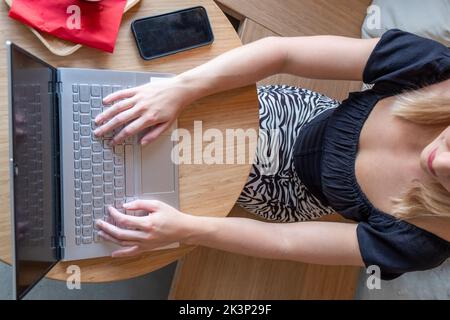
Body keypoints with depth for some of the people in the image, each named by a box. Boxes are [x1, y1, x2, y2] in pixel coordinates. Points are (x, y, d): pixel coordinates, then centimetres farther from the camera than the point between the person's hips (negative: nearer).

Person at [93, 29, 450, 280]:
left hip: (295, 190, -1)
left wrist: (186, 230, -33)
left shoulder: (420, 240, -31)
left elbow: (286, 241, -25)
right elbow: (282, 52, -29)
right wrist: (178, 90, -35)